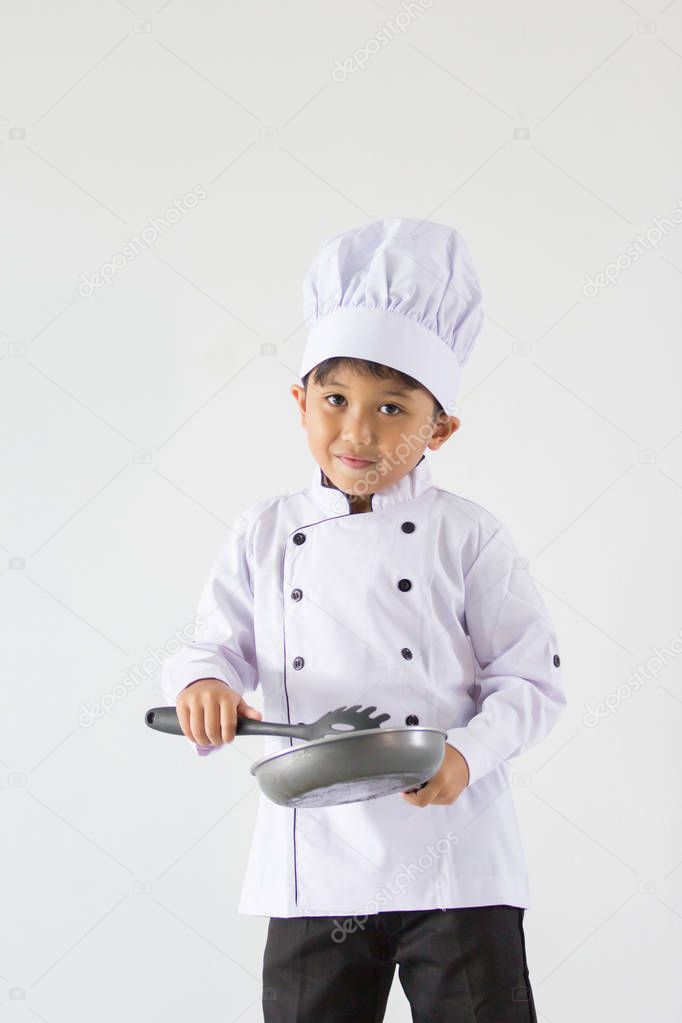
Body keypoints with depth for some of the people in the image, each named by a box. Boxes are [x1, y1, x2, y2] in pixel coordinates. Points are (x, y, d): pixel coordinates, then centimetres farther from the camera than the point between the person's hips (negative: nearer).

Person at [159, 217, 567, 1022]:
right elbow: (222, 644, 11)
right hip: (313, 859, 2)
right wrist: (204, 683, -13)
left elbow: (532, 680, -2)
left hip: (454, 860, -2)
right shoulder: (263, 536, 6)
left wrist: (467, 752, -18)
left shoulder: (466, 536, -2)